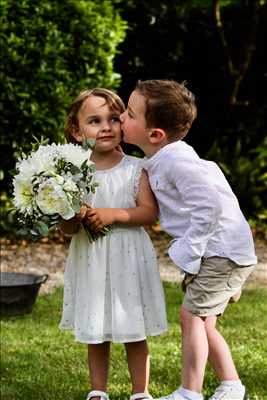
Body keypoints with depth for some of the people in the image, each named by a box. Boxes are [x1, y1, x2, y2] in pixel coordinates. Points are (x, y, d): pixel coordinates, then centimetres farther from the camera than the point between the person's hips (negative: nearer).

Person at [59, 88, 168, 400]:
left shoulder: (136, 169, -3)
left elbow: (149, 211, -9)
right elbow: (66, 229, 0)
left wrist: (113, 214, -21)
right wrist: (75, 218, -22)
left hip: (129, 258, -1)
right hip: (90, 260, 1)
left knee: (135, 333, 6)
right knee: (95, 334, 11)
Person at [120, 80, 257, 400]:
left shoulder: (177, 161, -23)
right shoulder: (159, 161, 8)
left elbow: (209, 205, -30)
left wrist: (190, 255, -23)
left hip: (221, 250, -10)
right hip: (214, 253, 10)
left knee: (191, 314, -6)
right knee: (201, 321, 15)